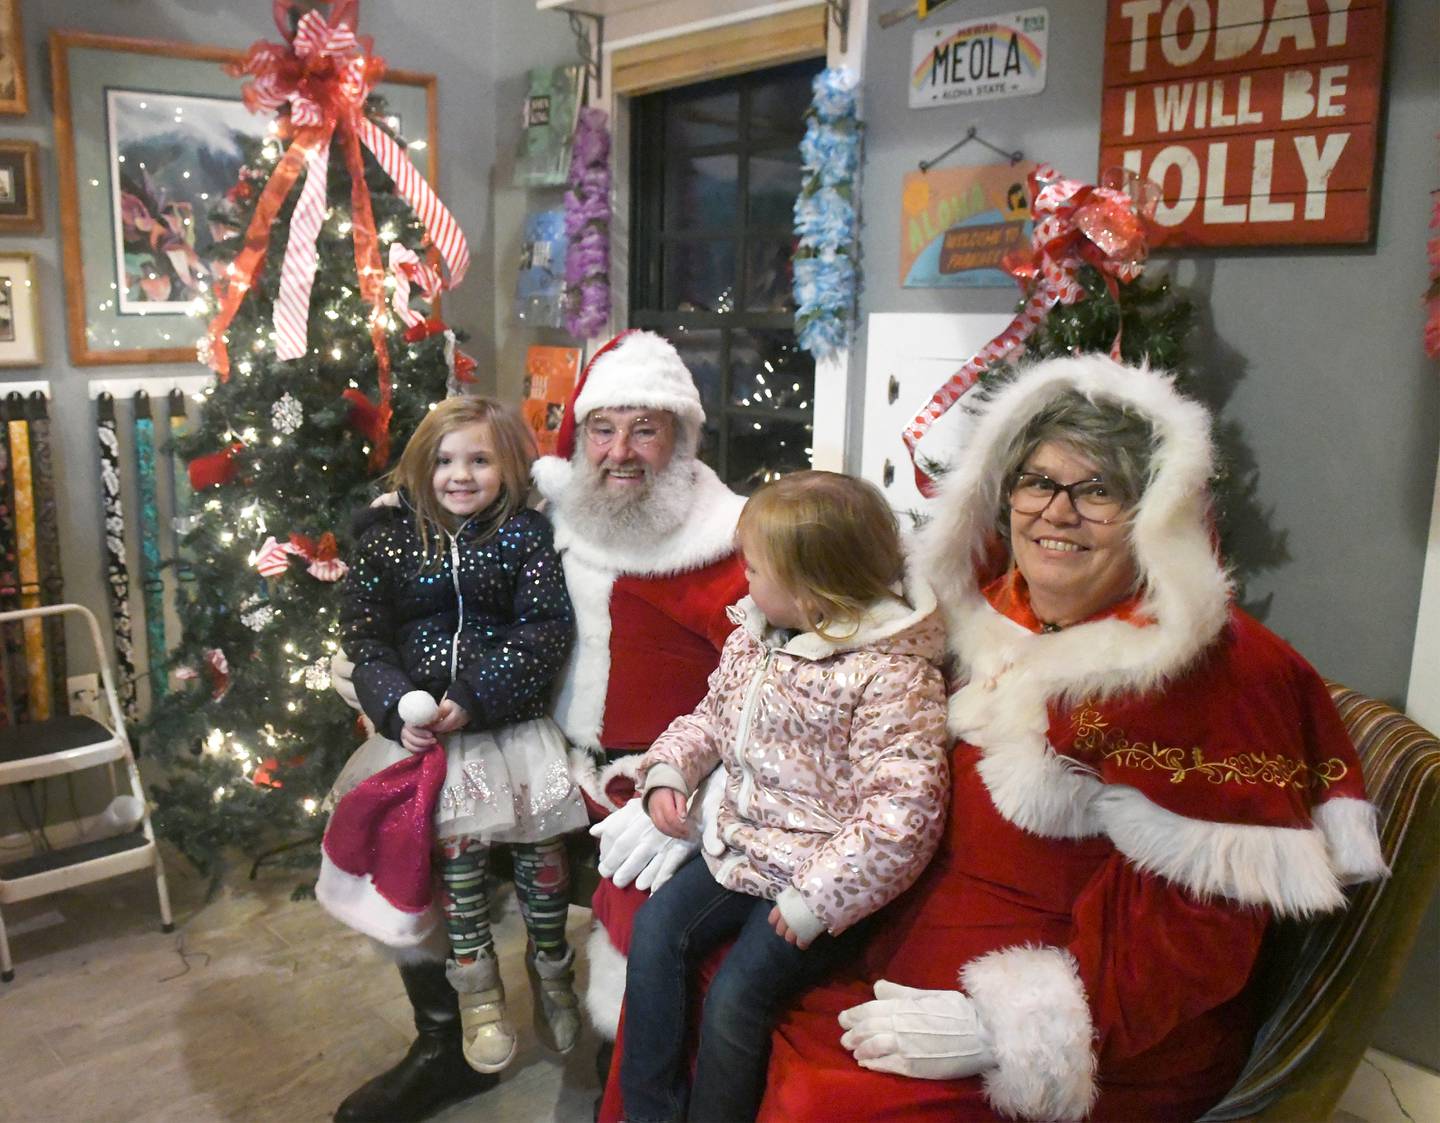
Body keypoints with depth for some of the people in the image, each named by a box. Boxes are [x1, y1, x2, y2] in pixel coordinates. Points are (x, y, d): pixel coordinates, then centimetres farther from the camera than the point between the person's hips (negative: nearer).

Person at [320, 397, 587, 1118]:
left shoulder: (525, 535, 1)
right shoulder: (388, 538, 6)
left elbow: (546, 629, -7)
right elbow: (364, 637, 4)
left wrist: (472, 698, -15)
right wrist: (398, 707, -11)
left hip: (511, 718, 0)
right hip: (422, 723, 1)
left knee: (539, 835, -5)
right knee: (458, 835, -11)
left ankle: (551, 969, 19)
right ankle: (476, 983, 8)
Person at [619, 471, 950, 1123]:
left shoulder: (890, 675, -23)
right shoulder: (754, 634, 3)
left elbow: (904, 808, -27)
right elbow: (713, 715, 19)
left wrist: (818, 899, -25)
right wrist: (668, 770, 2)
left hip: (817, 872, -7)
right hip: (744, 843, 8)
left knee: (735, 995, -15)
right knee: (657, 928, -5)